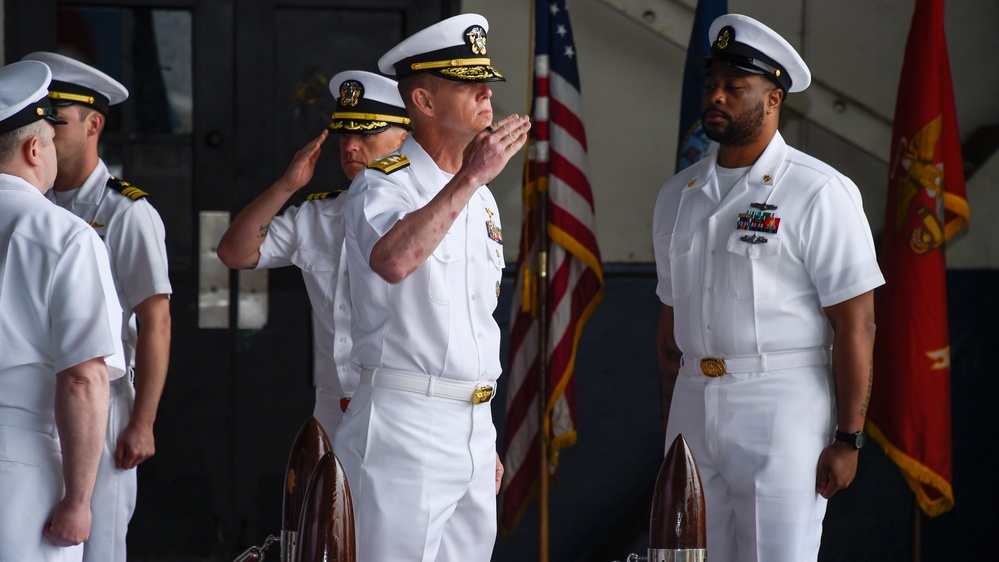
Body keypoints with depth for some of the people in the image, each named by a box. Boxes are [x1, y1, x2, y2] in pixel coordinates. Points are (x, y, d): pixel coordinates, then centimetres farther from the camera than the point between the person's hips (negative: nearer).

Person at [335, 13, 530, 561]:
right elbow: (393, 262, -33)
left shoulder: (480, 197, 18)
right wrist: (469, 177, -27)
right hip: (405, 427, -8)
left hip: (473, 428, 8)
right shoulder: (383, 184, -8)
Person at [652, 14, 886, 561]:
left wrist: (847, 439, -13)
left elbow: (855, 325, -9)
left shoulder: (818, 193, -6)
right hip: (693, 408, 6)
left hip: (782, 409, -6)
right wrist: (670, 423, 13)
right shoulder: (677, 195, 13)